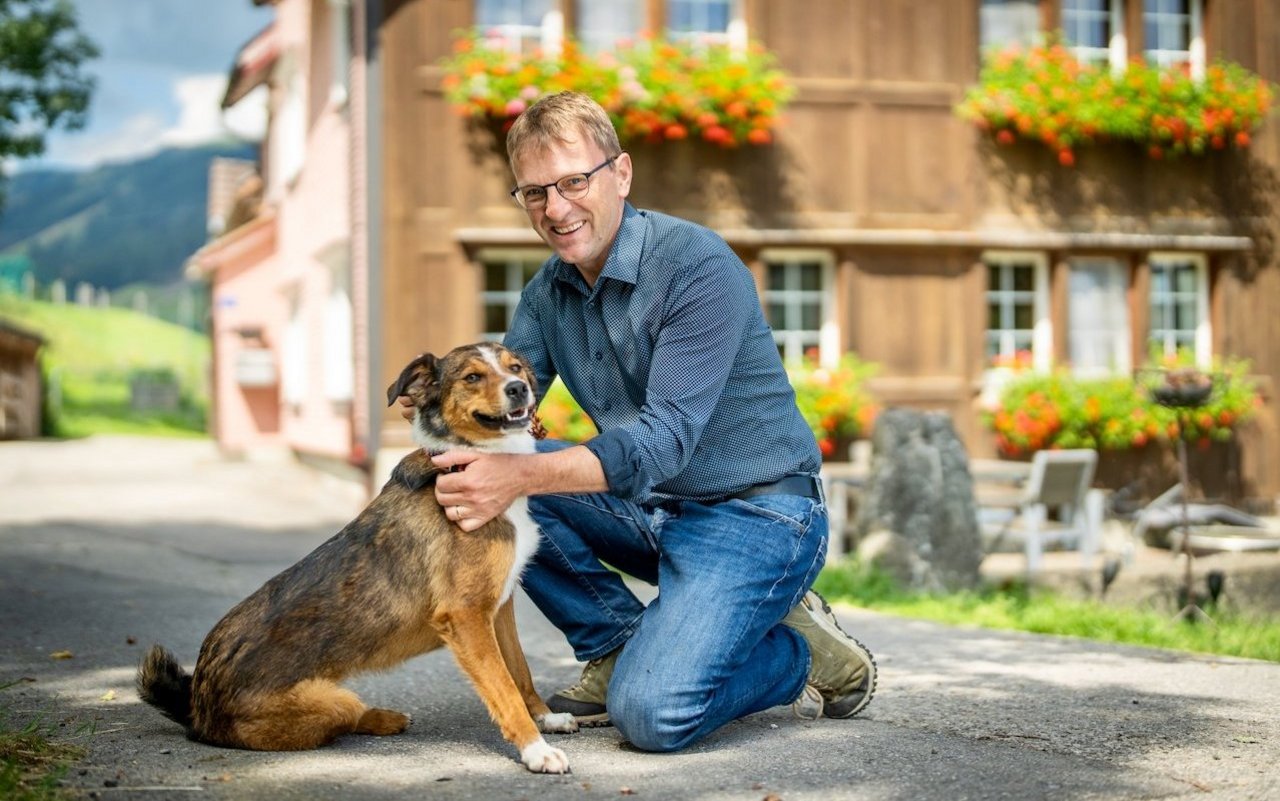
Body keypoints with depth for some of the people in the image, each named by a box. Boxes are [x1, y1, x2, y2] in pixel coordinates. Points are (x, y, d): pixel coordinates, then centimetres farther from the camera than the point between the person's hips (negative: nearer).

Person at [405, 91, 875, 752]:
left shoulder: (699, 268, -20)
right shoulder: (548, 291, 5)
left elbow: (666, 437, -28)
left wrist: (524, 474, -40)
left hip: (752, 514, -8)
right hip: (650, 508, 8)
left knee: (651, 712, -26)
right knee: (483, 481, -9)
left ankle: (800, 650, 3)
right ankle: (620, 646, 2)